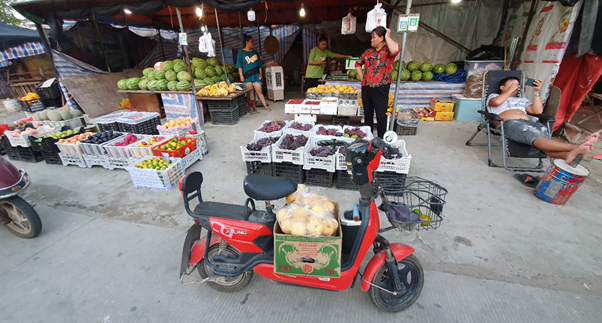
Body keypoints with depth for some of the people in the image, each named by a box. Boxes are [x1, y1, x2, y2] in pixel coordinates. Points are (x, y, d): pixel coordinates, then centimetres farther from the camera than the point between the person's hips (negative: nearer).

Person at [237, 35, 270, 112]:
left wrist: (260, 74, 8)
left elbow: (260, 64, 17)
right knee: (250, 92, 1)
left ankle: (265, 106, 2)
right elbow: (239, 66, 0)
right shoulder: (241, 53, 4)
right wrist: (241, 76, -9)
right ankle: (252, 107, 9)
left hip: (256, 75, 2)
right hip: (247, 76, -2)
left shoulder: (255, 52, 15)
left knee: (259, 91, -1)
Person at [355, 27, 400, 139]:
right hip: (366, 87, 6)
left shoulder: (388, 50, -4)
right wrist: (362, 77, 12)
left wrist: (387, 37, -13)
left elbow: (396, 49, -29)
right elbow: (358, 64, 25)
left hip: (381, 88, -6)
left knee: (381, 116, -2)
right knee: (367, 114, 14)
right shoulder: (369, 51, 12)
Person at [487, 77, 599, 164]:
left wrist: (537, 92, 17)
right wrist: (510, 90, 11)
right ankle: (576, 148, -57)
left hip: (528, 122, 5)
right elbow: (496, 102, -4)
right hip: (509, 124, -5)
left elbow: (537, 111, 23)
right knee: (536, 136, -37)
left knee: (544, 133, -33)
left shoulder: (522, 100, 39)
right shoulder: (493, 96, 24)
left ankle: (567, 155, -60)